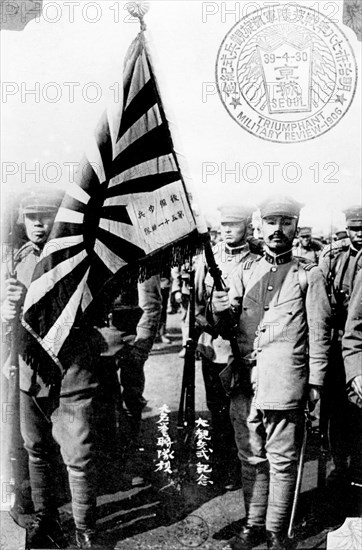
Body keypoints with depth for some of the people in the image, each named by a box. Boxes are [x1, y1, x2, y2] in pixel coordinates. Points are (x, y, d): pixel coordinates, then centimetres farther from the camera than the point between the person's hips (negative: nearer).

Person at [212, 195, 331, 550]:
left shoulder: (309, 275, 3)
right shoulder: (243, 272, 11)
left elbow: (319, 332, 2)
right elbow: (224, 327, 7)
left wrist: (315, 380, -2)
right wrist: (219, 311, -16)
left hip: (285, 384, -3)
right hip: (244, 382, 3)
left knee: (282, 462, 4)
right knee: (251, 460, 14)